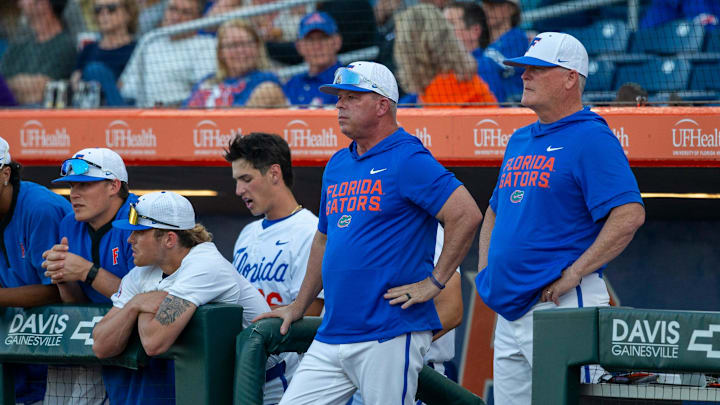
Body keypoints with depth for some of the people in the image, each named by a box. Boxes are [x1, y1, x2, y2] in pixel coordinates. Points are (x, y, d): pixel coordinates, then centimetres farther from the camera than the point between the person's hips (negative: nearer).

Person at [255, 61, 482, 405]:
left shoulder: (408, 161, -9)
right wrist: (299, 307, 26)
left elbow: (466, 215, -17)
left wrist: (433, 283, -15)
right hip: (331, 335, 8)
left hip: (389, 335, -8)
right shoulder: (337, 165, 17)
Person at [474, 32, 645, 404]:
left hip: (563, 306, -9)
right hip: (511, 311, 9)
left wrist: (575, 273, -20)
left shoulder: (592, 138, -9)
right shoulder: (520, 141, 19)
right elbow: (495, 211, 33)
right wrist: (485, 268, 16)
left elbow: (629, 215, -20)